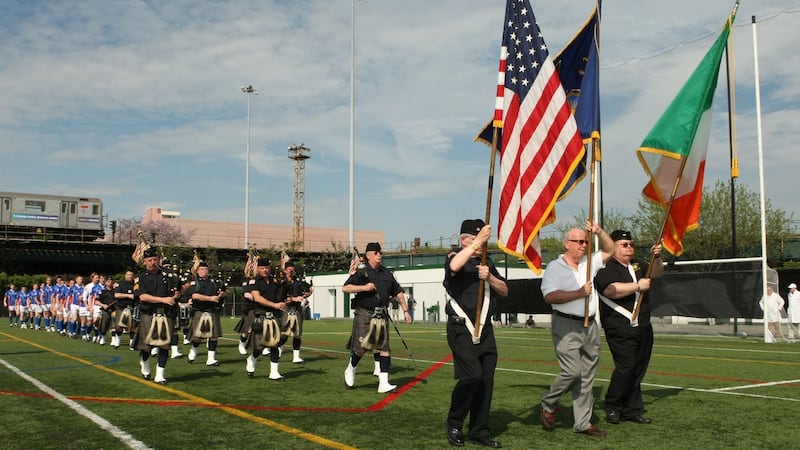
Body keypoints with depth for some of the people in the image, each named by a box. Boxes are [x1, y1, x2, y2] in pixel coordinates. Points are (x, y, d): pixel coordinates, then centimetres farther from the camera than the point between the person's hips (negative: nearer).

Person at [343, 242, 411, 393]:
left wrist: (405, 310, 16)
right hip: (364, 314, -5)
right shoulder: (361, 272, -1)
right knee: (361, 347, -7)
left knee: (384, 349, -1)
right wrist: (364, 287, -19)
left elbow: (398, 292, 21)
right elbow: (345, 288, -10)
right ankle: (350, 371, 21)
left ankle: (383, 384, 1)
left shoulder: (387, 274, 15)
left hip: (381, 316, 5)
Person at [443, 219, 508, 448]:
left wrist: (489, 277, -7)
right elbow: (454, 266, -29)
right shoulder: (455, 259, -2)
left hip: (485, 329, 6)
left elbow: (504, 291, 13)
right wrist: (478, 241, -24)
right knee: (472, 375, -16)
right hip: (461, 328, -6)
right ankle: (453, 423, 5)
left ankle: (479, 431, 16)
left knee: (486, 379, 5)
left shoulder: (487, 262, 17)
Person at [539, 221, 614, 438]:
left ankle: (583, 422, 15)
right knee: (572, 371, -15)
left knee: (587, 375, 8)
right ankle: (548, 405, 10)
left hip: (590, 326, 7)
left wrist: (599, 231, 4)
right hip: (567, 325, -7)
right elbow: (550, 296, -18)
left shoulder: (588, 262, 12)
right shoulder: (555, 267, -7)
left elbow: (609, 249, 20)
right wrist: (580, 293, -18)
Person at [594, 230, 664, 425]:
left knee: (638, 369, 8)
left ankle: (632, 410, 15)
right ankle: (612, 407, 4)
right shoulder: (606, 268, -8)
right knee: (626, 367, -13)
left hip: (643, 327, 8)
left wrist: (657, 257, 4)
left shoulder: (637, 266, 21)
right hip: (620, 329, -8)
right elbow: (610, 290, -22)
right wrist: (638, 286, -16)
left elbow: (656, 274, 23)